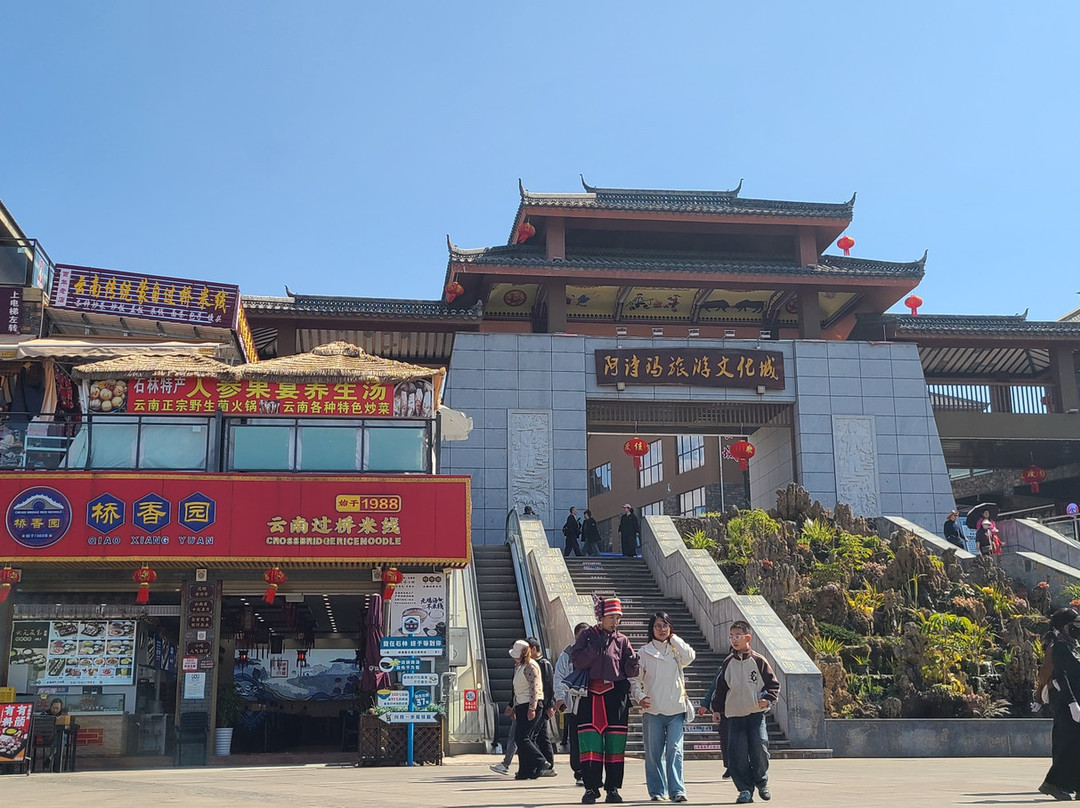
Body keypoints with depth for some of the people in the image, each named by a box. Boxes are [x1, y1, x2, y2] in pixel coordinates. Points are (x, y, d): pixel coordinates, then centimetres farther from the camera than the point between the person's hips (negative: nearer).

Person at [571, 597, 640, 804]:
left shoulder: (622, 640, 12)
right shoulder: (587, 636, 8)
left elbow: (630, 671, 8)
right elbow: (577, 661, -5)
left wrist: (633, 664, -14)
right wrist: (595, 647, -15)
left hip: (616, 694, 2)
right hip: (591, 695, -1)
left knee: (615, 744, 1)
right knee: (590, 741, -7)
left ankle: (613, 789, 10)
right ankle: (591, 788, 0)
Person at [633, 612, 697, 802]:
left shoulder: (676, 649, 10)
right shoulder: (644, 651, 6)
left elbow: (689, 657, -12)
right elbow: (636, 678, 4)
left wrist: (674, 638, -2)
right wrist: (639, 697, -13)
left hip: (676, 709, 0)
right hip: (652, 709, 0)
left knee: (675, 750, -8)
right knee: (654, 753, 3)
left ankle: (677, 790, -7)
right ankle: (657, 790, 12)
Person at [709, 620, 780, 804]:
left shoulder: (759, 661, 0)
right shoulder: (728, 663, 8)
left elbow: (773, 684, 4)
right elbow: (721, 687, 15)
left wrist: (767, 699, -11)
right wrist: (717, 708, 13)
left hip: (756, 714, -2)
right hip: (734, 715, 2)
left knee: (760, 750, -5)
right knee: (737, 755, -5)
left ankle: (762, 783, 20)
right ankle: (745, 789, 5)